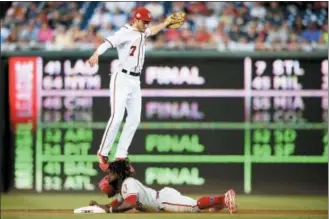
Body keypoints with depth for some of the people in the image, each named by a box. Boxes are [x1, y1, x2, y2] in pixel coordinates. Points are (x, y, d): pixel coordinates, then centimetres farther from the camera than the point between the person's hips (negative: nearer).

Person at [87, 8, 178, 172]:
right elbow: (108, 43, -29)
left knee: (134, 119, 3)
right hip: (122, 79, -8)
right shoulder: (125, 33, -12)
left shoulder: (142, 33, 14)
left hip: (135, 81, 8)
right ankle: (103, 154, -4)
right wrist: (96, 54, -48)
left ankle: (121, 156, 9)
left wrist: (166, 23, 49)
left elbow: (151, 31, 39)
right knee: (117, 117, -15)